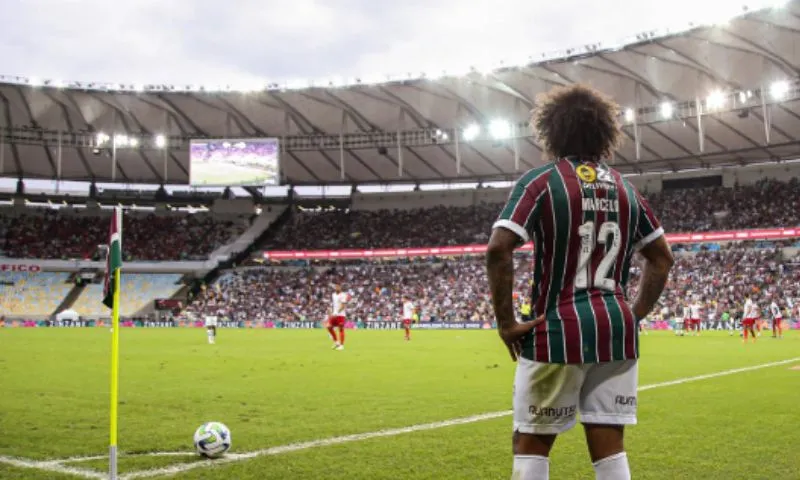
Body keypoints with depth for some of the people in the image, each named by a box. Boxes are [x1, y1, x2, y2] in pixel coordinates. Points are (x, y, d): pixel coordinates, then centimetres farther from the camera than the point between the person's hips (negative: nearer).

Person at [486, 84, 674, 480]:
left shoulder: (540, 181, -6)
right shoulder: (624, 187, 11)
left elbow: (499, 249, -18)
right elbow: (662, 258, 16)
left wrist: (505, 322, -11)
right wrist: (635, 314, 17)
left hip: (558, 330, -5)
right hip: (616, 331, 5)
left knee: (531, 444, 8)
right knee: (609, 446, 10)